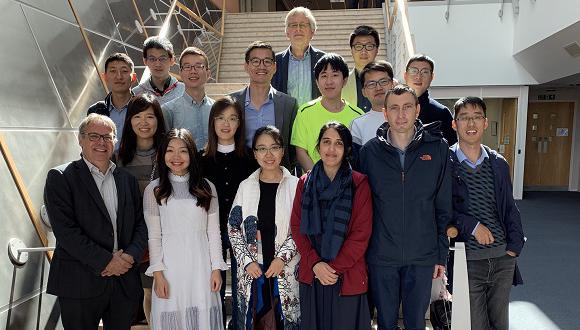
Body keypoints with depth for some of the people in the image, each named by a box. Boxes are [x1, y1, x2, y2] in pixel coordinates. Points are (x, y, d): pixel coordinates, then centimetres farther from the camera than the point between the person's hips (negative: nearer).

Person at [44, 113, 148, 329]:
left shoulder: (127, 179, 11)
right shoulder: (60, 177, -4)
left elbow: (141, 224, 9)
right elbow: (65, 230, -13)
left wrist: (130, 256, -9)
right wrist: (106, 261, -14)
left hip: (125, 282, 4)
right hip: (80, 284, -4)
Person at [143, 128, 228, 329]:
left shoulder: (206, 188, 4)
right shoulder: (154, 190, 1)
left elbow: (213, 232, 5)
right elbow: (154, 236, -1)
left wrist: (216, 268, 1)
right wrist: (157, 273, -6)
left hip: (201, 265, 1)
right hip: (170, 265, -1)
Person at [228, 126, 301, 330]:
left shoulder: (295, 185, -2)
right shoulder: (246, 186, 5)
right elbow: (233, 227, 6)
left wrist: (282, 257, -12)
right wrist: (247, 261, -3)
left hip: (286, 270, -1)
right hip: (252, 270, 2)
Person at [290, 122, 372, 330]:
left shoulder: (359, 184, -5)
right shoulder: (305, 183, 5)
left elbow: (361, 234, -8)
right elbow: (297, 228, 2)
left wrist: (335, 267, -12)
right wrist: (315, 264, -10)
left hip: (347, 277, -2)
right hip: (311, 275, 3)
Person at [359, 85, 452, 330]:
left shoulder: (437, 148, -2)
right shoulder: (370, 151, -2)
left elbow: (444, 207, 1)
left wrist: (442, 254, 2)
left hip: (422, 256, 0)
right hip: (381, 256, 0)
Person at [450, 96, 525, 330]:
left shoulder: (499, 164, 8)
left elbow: (510, 208, 12)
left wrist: (514, 246, 3)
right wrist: (472, 225, -14)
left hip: (503, 258, 5)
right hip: (467, 259, -4)